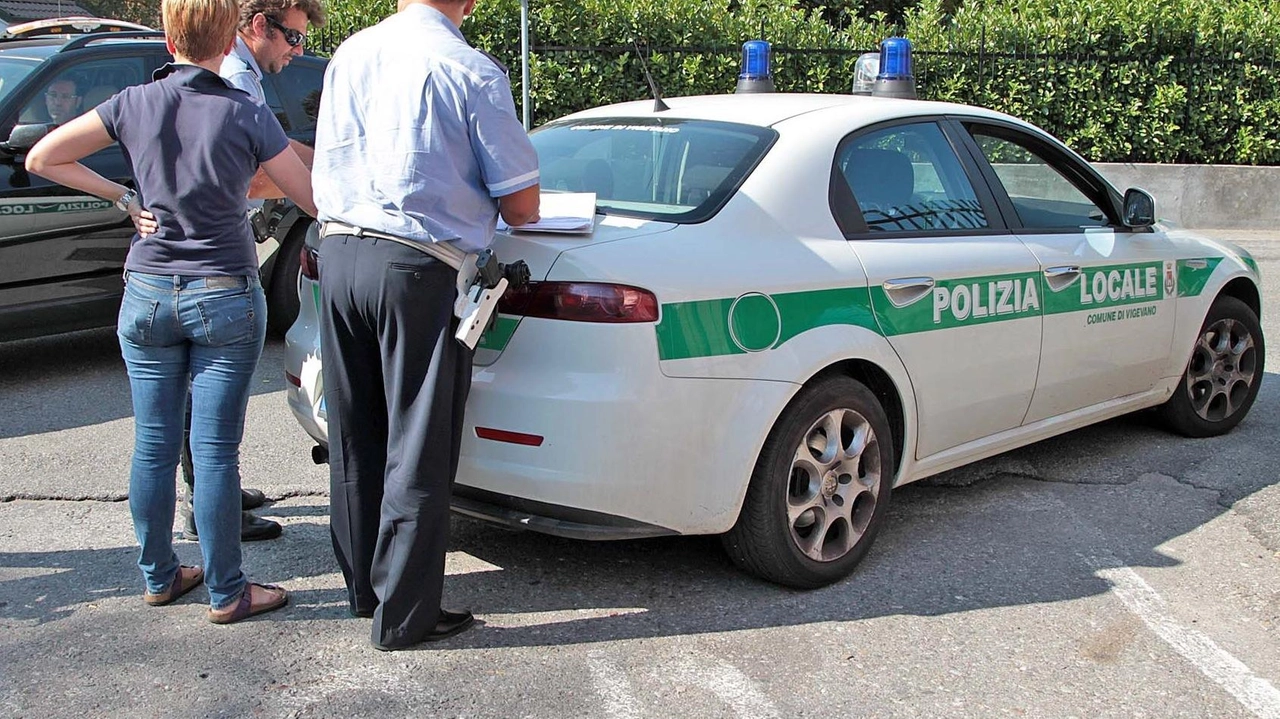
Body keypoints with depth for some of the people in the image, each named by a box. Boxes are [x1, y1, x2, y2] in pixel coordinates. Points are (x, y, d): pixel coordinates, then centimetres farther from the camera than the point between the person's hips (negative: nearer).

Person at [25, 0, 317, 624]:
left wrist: (122, 197, 5)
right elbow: (315, 200, -3)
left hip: (148, 293, 3)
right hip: (226, 298, -3)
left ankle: (158, 577, 26)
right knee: (215, 450, 1)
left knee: (153, 445, 12)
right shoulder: (247, 115, -8)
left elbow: (41, 158, 3)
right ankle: (226, 593, 9)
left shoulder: (135, 104, 0)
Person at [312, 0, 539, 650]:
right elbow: (520, 205, -6)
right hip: (417, 270, -6)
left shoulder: (349, 54, 10)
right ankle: (403, 615, 11)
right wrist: (516, 212, 16)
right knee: (416, 451, 3)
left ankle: (363, 586, 31)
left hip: (338, 253, 6)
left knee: (353, 440, 16)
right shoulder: (470, 73, -8)